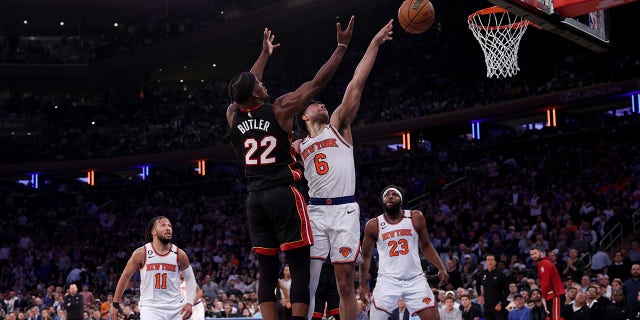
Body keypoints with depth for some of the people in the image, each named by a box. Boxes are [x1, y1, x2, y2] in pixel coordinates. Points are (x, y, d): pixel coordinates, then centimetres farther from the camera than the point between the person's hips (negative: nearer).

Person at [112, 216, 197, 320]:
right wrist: (115, 304, 5)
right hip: (150, 307, -3)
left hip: (176, 309, 3)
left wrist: (189, 302, 0)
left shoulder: (179, 254, 1)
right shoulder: (141, 253, -5)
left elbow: (190, 278, 12)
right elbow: (125, 277, 4)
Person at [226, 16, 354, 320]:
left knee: (267, 271, 7)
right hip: (284, 195, -5)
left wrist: (265, 54, 38)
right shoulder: (280, 109, -7)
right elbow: (318, 82, -3)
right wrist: (342, 46, 6)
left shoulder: (233, 115, 6)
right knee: (300, 268, -4)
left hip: (255, 199, 5)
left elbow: (245, 90, 27)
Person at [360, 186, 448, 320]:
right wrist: (363, 284, 11)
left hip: (415, 279, 1)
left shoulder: (416, 218, 1)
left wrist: (441, 268, 2)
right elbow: (366, 256, 12)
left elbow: (425, 246, 13)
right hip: (388, 280, -1)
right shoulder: (373, 225, 0)